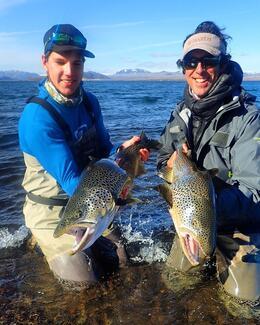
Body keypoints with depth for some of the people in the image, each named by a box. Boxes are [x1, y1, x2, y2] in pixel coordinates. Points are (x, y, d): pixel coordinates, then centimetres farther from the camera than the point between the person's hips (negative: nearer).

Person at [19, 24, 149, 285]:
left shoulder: (89, 101, -5)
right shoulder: (37, 117, -28)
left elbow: (102, 151, 2)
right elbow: (71, 181, -31)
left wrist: (123, 150, -19)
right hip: (52, 212, -6)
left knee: (118, 263, 16)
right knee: (83, 280, -2)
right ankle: (44, 243, 21)